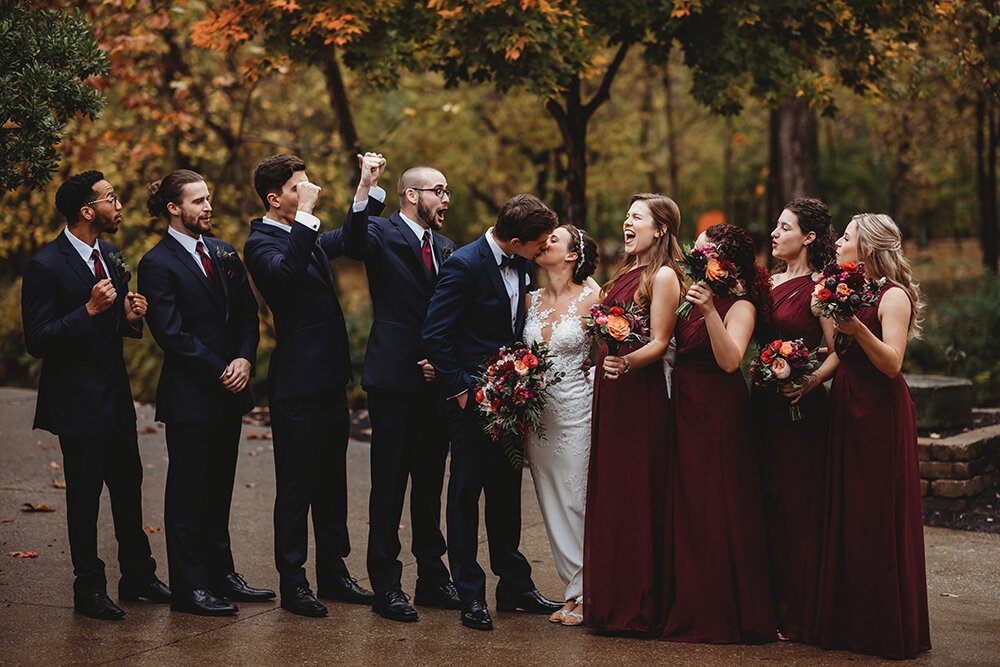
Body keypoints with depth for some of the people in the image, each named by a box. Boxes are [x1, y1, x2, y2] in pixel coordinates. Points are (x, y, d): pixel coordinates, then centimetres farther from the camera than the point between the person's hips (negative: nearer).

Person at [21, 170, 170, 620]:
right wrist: (89, 311, -27)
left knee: (129, 487, 15)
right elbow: (38, 341, -19)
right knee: (84, 497, 2)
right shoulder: (46, 267, -16)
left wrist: (129, 316, -2)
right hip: (78, 402, -8)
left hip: (116, 396, 8)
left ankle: (138, 575, 29)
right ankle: (89, 589, 14)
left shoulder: (109, 256, 10)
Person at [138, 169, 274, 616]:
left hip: (229, 393, 7)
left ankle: (221, 574, 22)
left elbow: (247, 312, 11)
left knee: (219, 487, 13)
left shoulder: (223, 253, 13)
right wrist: (220, 372, -14)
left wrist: (245, 358, -7)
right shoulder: (158, 265, -9)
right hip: (190, 396, -7)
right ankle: (188, 588, 6)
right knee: (188, 492, 0)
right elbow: (171, 333, -14)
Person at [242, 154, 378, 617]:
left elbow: (349, 237, 23)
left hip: (330, 379, 9)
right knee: (295, 484, -1)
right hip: (297, 384, -9)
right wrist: (305, 213, -32)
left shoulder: (308, 237, 15)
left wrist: (366, 187, 8)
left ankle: (333, 572, 24)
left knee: (331, 481, 15)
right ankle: (292, 581, 7)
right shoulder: (260, 243, -12)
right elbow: (285, 272, -32)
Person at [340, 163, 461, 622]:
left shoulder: (445, 247, 15)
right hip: (394, 378, -6)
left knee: (430, 484, 13)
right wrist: (368, 190, -36)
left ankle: (432, 578, 23)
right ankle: (386, 586, 7)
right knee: (389, 485, -1)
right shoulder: (382, 233, -4)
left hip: (434, 380, 6)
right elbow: (351, 242, -29)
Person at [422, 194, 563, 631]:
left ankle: (514, 585, 23)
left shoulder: (520, 265, 5)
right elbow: (434, 335, -18)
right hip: (472, 398, -7)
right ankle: (470, 595, 9)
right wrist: (459, 391, -15)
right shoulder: (464, 265, -18)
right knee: (466, 492, 2)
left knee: (507, 491, 14)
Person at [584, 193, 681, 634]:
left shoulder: (664, 275, -7)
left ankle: (639, 608, 2)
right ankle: (609, 601, 17)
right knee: (608, 494, 10)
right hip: (609, 391, 9)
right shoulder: (624, 274, 19)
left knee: (636, 496, -5)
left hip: (640, 393, -9)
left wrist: (626, 362, -30)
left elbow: (658, 343, -15)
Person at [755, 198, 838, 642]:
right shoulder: (766, 282, 13)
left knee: (796, 505, -3)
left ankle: (798, 616, 4)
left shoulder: (818, 288, -6)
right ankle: (769, 604, 16)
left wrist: (811, 381, -25)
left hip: (800, 406, -7)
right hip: (764, 401, 7)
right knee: (766, 501, 8)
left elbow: (839, 352, -10)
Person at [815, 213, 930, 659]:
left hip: (881, 414, -8)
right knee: (846, 517, 10)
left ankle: (891, 631, 8)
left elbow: (892, 363, -19)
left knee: (880, 518, -2)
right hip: (846, 410, 8)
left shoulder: (894, 296, -10)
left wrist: (858, 331, -32)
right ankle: (852, 623, 19)